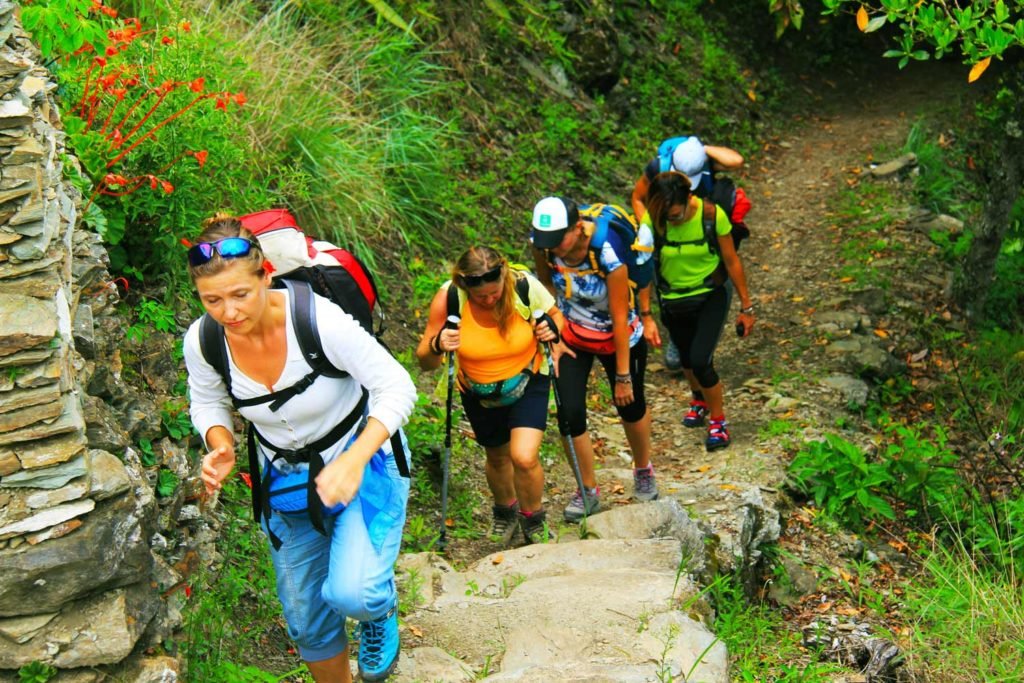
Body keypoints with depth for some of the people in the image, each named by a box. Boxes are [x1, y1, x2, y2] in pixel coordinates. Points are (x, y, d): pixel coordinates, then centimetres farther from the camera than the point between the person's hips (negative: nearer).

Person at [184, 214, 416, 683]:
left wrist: (353, 461, -39)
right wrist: (220, 448, -19)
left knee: (351, 593, -27)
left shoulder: (319, 321, -31)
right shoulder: (201, 342, -18)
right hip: (285, 477, 5)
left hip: (362, 458, -4)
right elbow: (208, 403, 3)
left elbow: (396, 388, -25)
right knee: (305, 618, 18)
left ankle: (379, 608, 11)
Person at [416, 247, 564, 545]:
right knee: (497, 457, 20)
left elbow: (556, 316, -5)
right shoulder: (449, 298, -26)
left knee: (524, 457, -18)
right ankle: (505, 511, 53)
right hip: (478, 391, 2)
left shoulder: (525, 286, -26)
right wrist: (436, 346, -42)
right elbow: (425, 362, -19)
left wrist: (553, 329, -28)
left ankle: (533, 519, 13)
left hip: (528, 382, -1)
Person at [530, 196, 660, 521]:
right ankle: (588, 491, 15)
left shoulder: (608, 255, -35)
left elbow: (620, 320, -27)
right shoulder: (543, 245, -22)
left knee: (631, 407, 16)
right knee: (570, 415, -6)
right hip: (572, 337, 3)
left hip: (620, 338, -3)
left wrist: (623, 376, -20)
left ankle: (643, 470, 46)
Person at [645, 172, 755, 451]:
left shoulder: (712, 215, -22)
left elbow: (732, 262, -11)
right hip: (674, 300, 3)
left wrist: (746, 307, -4)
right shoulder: (653, 221, -20)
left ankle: (717, 418, 10)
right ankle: (700, 398, 54)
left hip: (711, 295, -2)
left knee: (700, 360, -16)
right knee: (687, 359, 21)